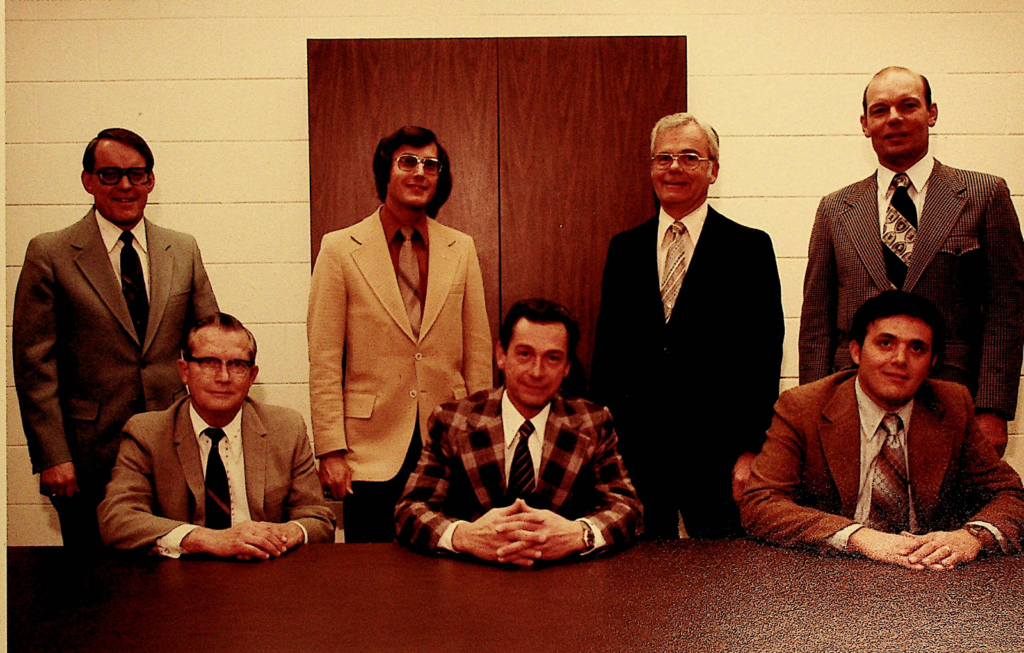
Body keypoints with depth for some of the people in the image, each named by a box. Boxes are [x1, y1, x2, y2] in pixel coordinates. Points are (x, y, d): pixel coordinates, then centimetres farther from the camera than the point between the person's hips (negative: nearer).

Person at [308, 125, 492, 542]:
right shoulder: (340, 249, 0)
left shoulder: (461, 250, 8)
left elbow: (478, 352, 9)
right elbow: (324, 360, -2)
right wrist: (331, 450, -7)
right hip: (372, 450, -2)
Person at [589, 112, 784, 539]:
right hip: (633, 447, 3)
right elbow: (606, 347, 11)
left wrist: (752, 449, -8)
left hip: (716, 446, -3)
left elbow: (765, 354, -2)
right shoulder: (624, 248, 11)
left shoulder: (749, 248, 1)